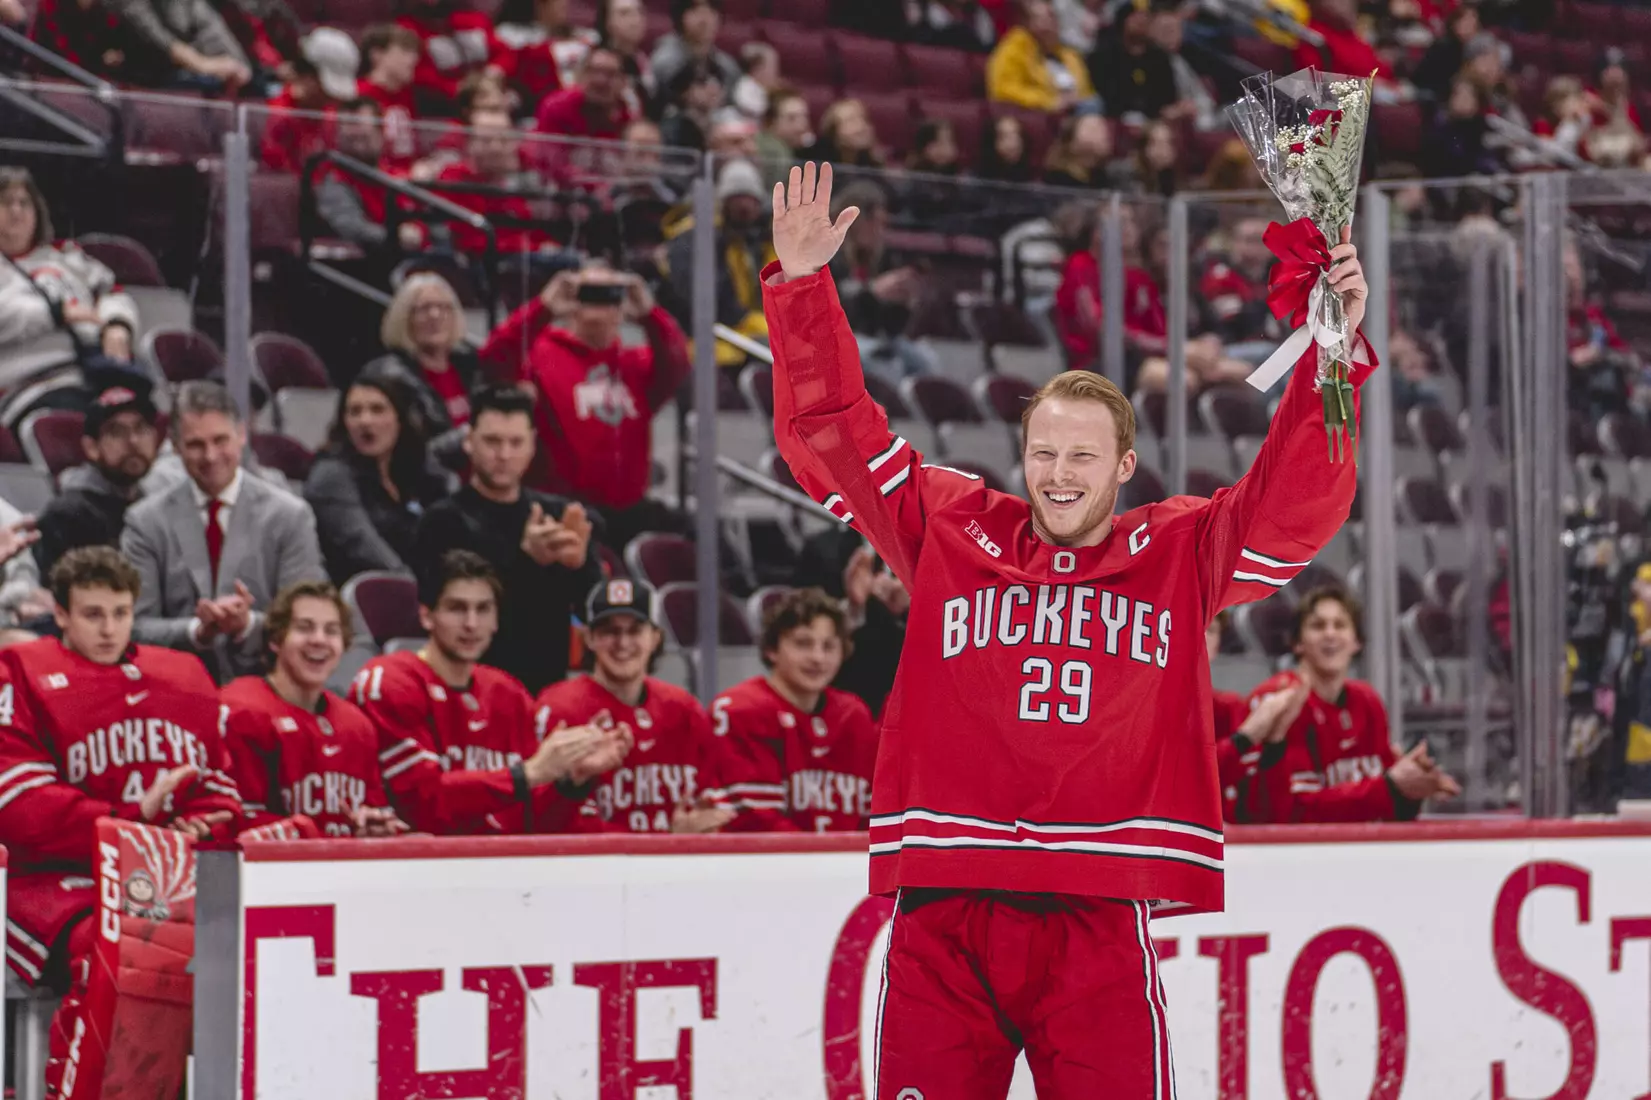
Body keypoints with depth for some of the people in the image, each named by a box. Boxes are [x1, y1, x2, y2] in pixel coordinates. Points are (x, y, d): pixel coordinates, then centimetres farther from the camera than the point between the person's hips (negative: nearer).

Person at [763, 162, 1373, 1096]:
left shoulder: (1180, 555, 9)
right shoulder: (949, 530, 11)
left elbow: (1294, 505, -1)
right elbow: (832, 437, 10)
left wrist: (1333, 358, -12)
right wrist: (803, 286, 3)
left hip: (1096, 921, -1)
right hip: (942, 914, 1)